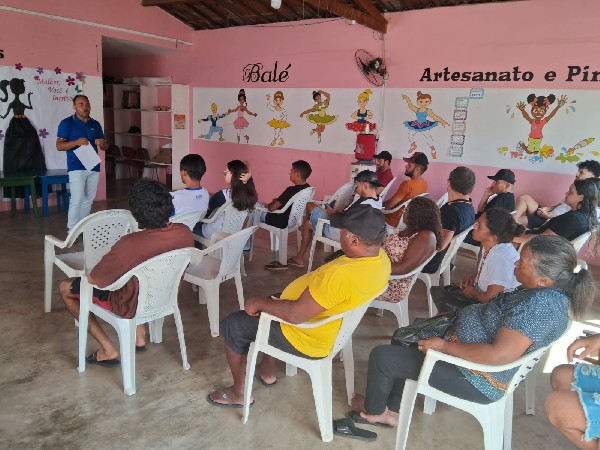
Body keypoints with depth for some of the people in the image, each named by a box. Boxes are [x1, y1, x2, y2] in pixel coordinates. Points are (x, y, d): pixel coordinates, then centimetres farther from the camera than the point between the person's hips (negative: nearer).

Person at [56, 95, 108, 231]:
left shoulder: (95, 124, 12)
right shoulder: (67, 123, -2)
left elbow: (105, 146, 14)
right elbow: (59, 146, -7)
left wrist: (102, 144, -10)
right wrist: (76, 142, -23)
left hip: (94, 167, 5)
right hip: (77, 168, -5)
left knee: (88, 200, 11)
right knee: (77, 200, -10)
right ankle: (72, 230, -3)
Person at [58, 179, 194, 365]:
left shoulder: (129, 245, -37)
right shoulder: (185, 233, -20)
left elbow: (92, 279, -20)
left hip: (131, 306, -5)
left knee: (65, 287, 14)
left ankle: (108, 349, 14)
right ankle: (139, 334, 28)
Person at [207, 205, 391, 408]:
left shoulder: (342, 275, -38)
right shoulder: (380, 257, -9)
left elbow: (295, 314, -32)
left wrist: (259, 303, -17)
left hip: (307, 339, -9)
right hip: (332, 327, 9)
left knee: (232, 326, 7)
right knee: (271, 303, 30)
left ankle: (238, 393, 25)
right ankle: (267, 371, 41)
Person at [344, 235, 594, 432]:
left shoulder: (540, 304, -32)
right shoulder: (546, 291, -2)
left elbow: (499, 355, -36)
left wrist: (444, 346, -27)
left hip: (477, 376, -10)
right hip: (469, 351, 11)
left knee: (381, 356, -3)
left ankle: (374, 410, 26)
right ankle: (392, 410, 30)